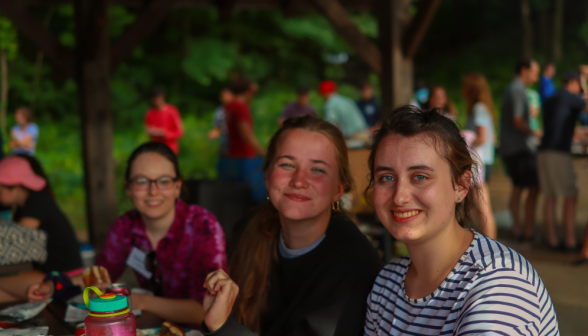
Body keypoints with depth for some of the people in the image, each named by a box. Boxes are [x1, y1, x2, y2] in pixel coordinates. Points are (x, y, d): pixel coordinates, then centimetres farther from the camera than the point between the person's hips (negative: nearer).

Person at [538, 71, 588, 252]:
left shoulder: (549, 101, 23)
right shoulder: (570, 97, -2)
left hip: (544, 153, 8)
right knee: (571, 198, -1)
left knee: (550, 198, 10)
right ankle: (570, 241, -2)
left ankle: (552, 240, 9)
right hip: (560, 154, -8)